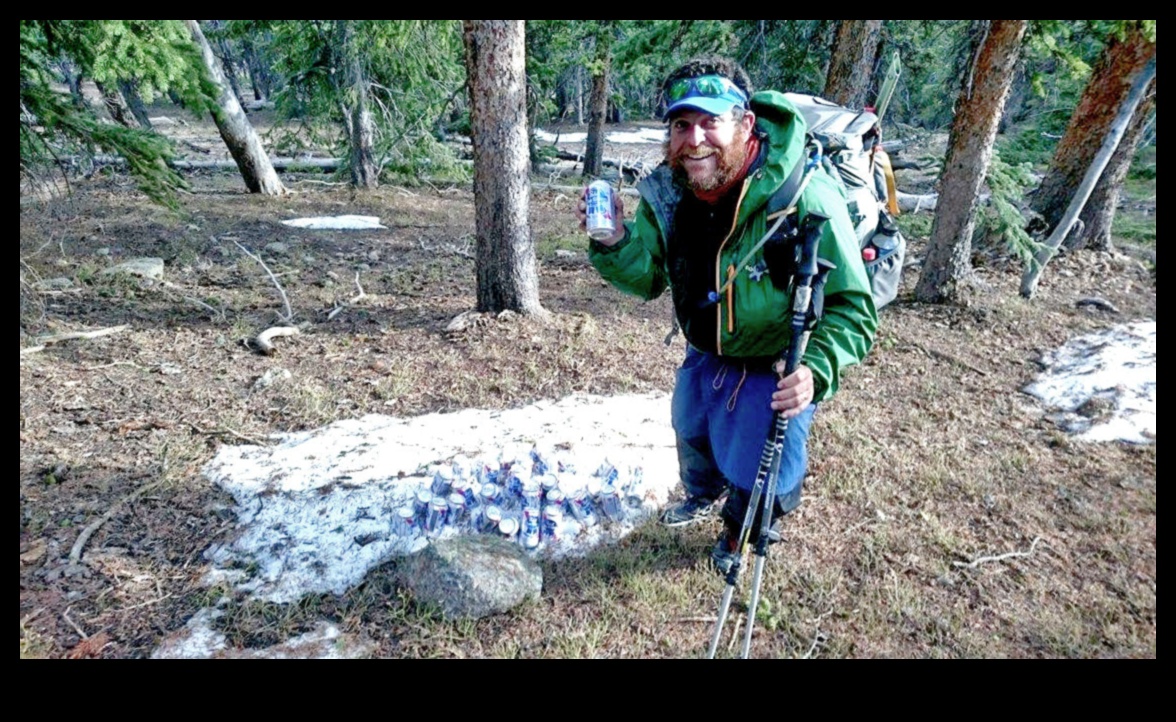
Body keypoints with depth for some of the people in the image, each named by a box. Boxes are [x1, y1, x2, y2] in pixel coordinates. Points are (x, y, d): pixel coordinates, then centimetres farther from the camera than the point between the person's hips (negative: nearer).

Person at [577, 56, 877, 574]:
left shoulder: (804, 199, -34)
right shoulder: (666, 192, -17)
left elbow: (851, 307, -28)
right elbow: (648, 278, -7)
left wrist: (816, 369, -45)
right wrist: (614, 243, -28)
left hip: (779, 367, -5)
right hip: (705, 352, 6)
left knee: (759, 465, 9)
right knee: (692, 429, 28)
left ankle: (742, 534, 46)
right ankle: (703, 494, 63)